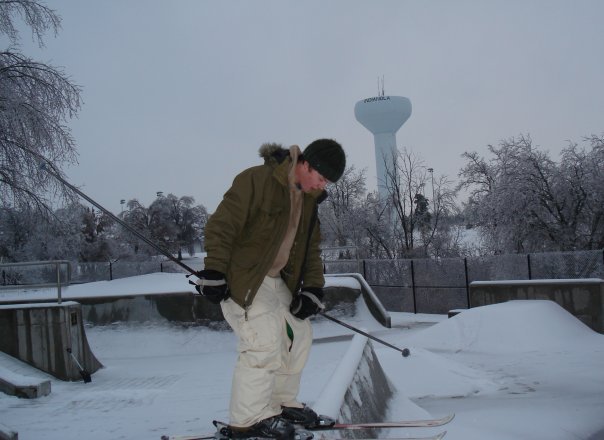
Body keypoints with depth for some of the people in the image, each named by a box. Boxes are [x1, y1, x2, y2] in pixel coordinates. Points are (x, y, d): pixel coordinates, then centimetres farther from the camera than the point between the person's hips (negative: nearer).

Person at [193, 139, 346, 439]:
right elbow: (222, 225, -20)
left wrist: (312, 288, 3)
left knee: (299, 335, 11)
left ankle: (282, 403, 27)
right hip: (241, 278, -9)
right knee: (264, 341, -17)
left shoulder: (308, 199, 8)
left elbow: (311, 248, 13)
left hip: (277, 280, 9)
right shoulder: (256, 180, -19)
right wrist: (214, 272, -23)